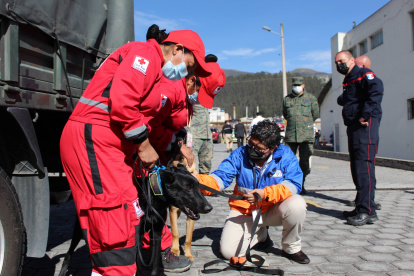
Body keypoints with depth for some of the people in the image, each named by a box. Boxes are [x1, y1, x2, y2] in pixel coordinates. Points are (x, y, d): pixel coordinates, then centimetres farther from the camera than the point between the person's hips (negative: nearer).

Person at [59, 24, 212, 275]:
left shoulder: (153, 68, 26)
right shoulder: (145, 53, -6)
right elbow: (121, 102, -21)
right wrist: (143, 144, -13)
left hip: (111, 146, 11)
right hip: (94, 140, -11)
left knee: (129, 219, 11)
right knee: (114, 222, -14)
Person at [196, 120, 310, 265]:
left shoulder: (285, 154, -12)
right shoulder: (240, 154, -8)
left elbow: (294, 184, -21)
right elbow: (220, 178, -15)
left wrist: (265, 194, -34)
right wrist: (197, 180, -36)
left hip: (273, 210, -1)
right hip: (244, 212, 1)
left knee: (297, 204, -32)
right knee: (228, 251, -17)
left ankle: (291, 248, -2)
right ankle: (261, 235, 18)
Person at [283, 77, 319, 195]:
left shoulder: (311, 98, 7)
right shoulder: (287, 99, 12)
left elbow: (315, 114, 13)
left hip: (306, 135, -1)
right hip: (291, 135, 1)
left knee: (304, 161, -2)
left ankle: (301, 185, 11)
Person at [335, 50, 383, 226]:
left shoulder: (363, 74, -3)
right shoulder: (348, 81, 25)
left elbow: (377, 89, -22)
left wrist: (366, 114, -24)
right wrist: (342, 99, 10)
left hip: (365, 126, -10)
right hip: (354, 126, 10)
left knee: (364, 166, -14)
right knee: (357, 168, 11)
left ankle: (368, 211, -13)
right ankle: (361, 207, 18)